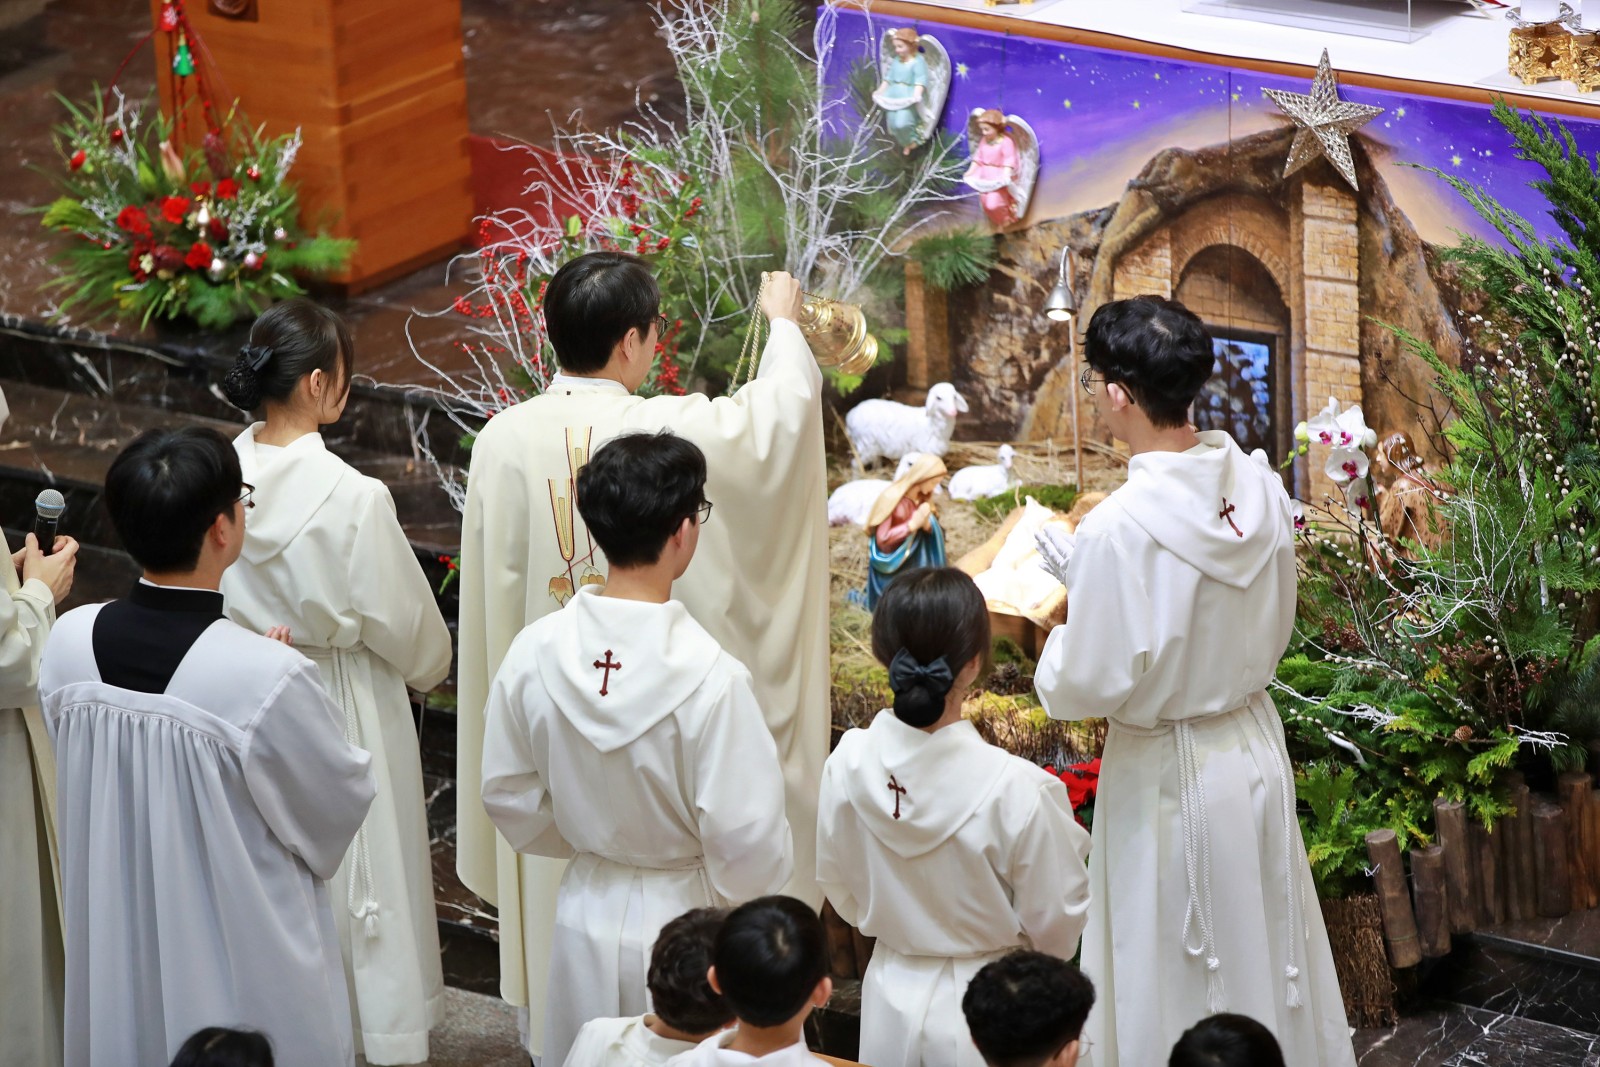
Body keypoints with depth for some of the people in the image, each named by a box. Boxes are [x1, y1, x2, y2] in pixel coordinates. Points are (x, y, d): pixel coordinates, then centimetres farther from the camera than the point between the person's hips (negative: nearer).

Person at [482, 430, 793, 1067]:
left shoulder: (535, 652, -11)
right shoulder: (709, 678, -25)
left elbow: (509, 796, 2)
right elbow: (748, 843, -20)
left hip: (585, 917, 5)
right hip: (685, 925, -5)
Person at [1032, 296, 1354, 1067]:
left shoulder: (1119, 529, -26)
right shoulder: (1260, 488, -7)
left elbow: (1088, 687, -20)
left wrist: (1061, 634, 2)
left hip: (1169, 774, -6)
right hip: (1256, 747, 6)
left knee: (1180, 996, 10)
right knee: (1271, 951, 21)